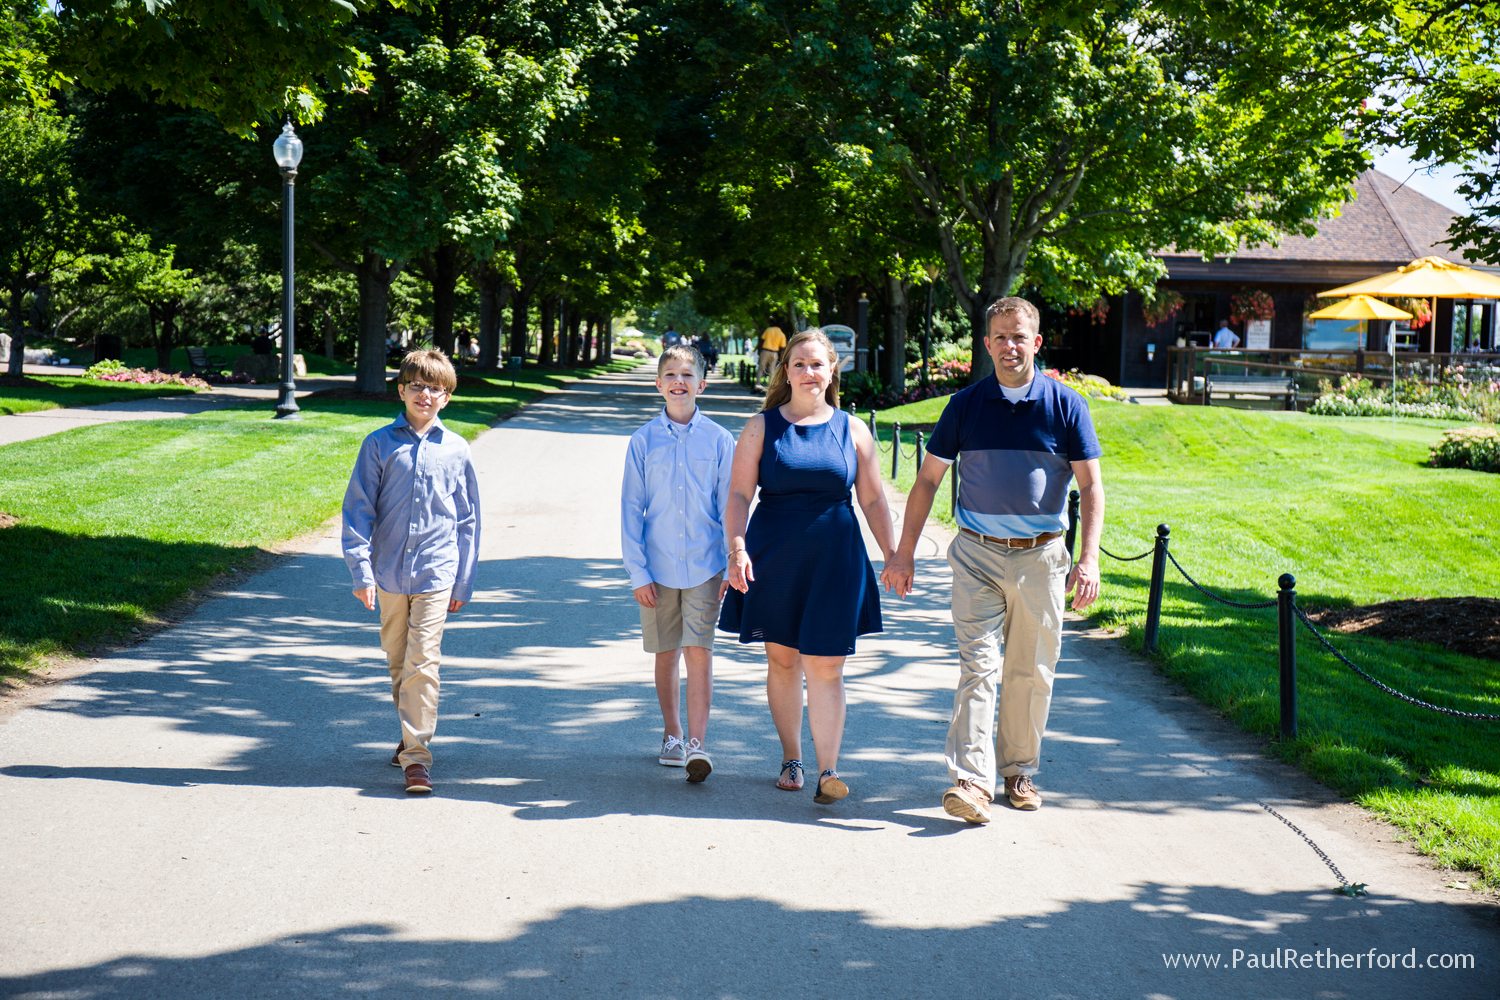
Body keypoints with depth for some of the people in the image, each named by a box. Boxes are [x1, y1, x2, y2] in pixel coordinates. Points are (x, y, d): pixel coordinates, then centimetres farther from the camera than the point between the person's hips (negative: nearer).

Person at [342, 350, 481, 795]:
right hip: (389, 571, 2)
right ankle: (411, 735, 32)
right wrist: (361, 569, -7)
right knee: (398, 664, 14)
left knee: (422, 663, -10)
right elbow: (358, 508, 1)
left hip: (435, 573, -2)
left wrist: (464, 581, 8)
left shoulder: (455, 450, 3)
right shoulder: (380, 444, 1)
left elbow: (468, 519, 9)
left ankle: (416, 755, -9)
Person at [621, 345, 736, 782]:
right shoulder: (644, 440, 1)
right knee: (666, 653, 12)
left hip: (705, 565, -1)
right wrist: (638, 571, -2)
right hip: (658, 566, 1)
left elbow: (730, 505, 4)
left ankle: (697, 744, -10)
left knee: (700, 652, -8)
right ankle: (671, 734, 27)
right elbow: (631, 508, 2)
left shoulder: (718, 440, 0)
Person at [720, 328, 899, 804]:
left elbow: (873, 500, 10)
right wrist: (737, 548, -15)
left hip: (834, 557, 0)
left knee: (825, 665, -6)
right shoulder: (761, 428, 4)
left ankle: (828, 771, -7)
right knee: (782, 660, 8)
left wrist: (893, 557, 6)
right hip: (773, 553, 1)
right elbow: (739, 495, -2)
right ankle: (791, 760, 22)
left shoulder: (852, 431, 7)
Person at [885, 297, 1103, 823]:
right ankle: (971, 779, -14)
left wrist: (1088, 559, -10)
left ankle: (1018, 770, 24)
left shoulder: (1066, 405, 1)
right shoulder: (966, 404, 3)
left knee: (1031, 671, 9)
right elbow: (927, 479, 8)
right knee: (978, 665, -10)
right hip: (978, 555, -1)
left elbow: (1091, 488, 1)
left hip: (1041, 557, 1)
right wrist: (904, 552, 4)